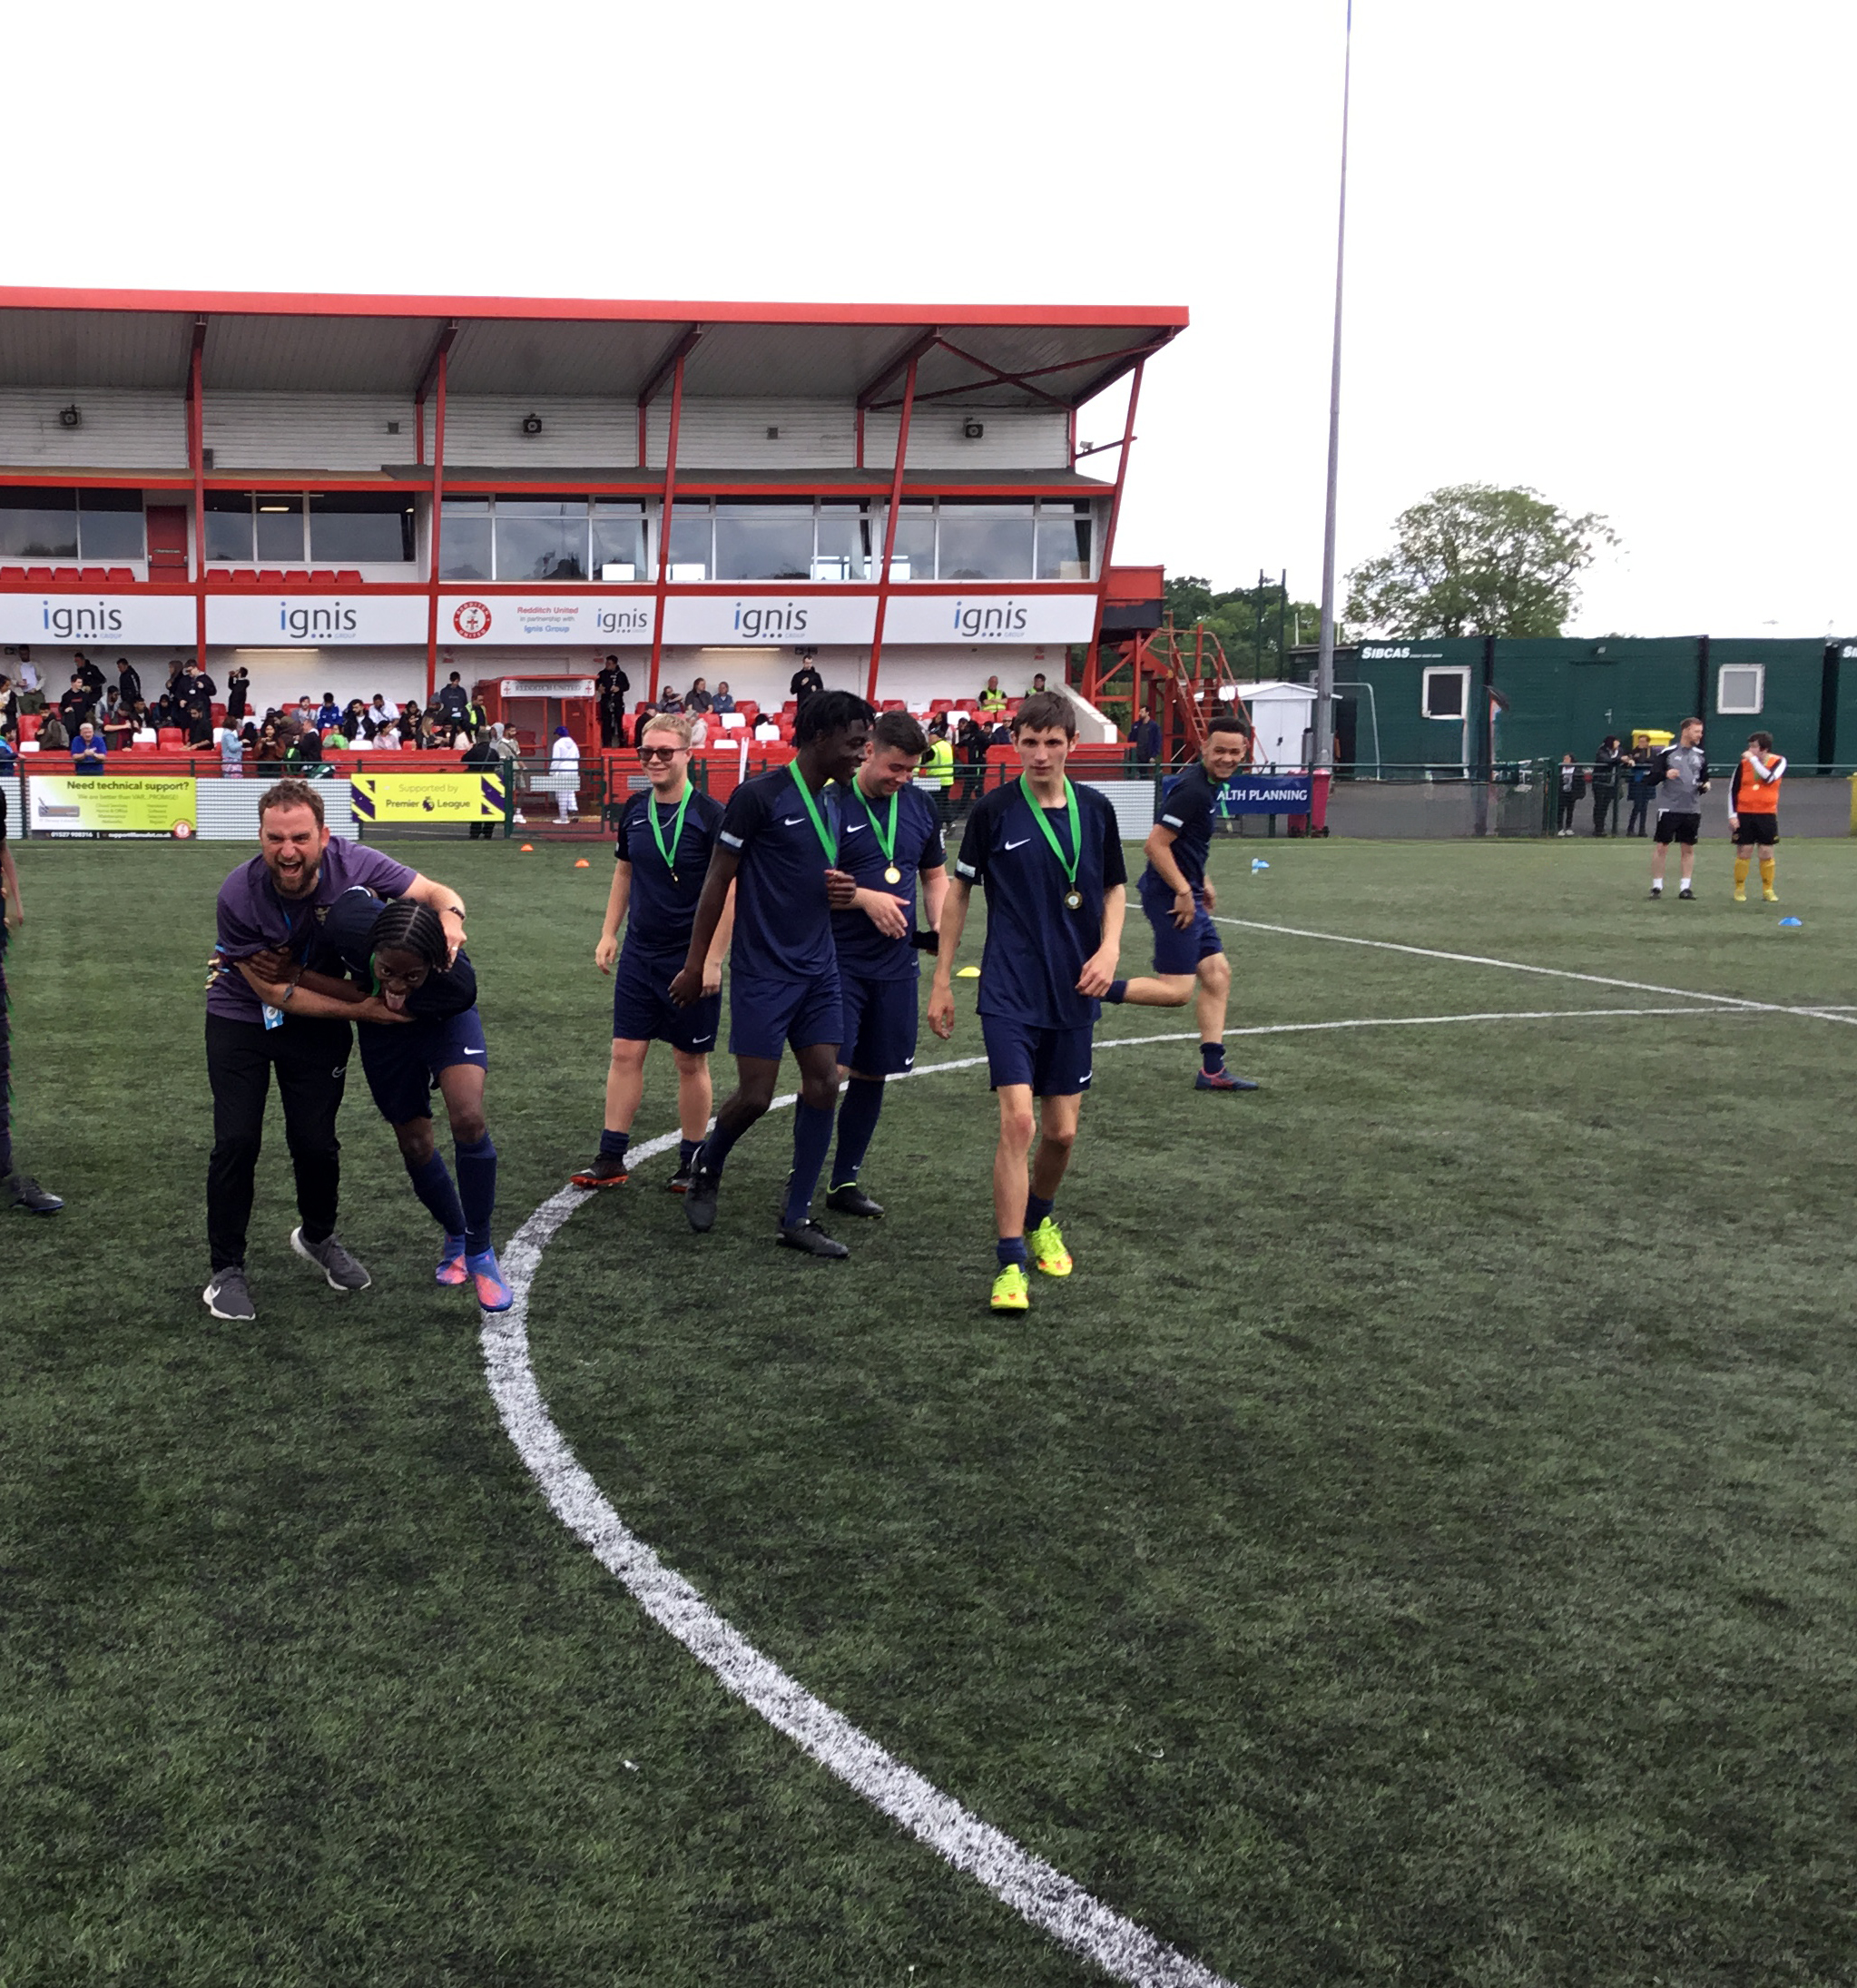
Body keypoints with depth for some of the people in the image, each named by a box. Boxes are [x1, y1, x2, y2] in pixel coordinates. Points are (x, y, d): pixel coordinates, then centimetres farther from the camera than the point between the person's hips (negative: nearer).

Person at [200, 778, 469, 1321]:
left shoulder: (354, 864, -24)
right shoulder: (238, 896, -29)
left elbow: (437, 893, -16)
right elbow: (274, 990, -23)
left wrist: (449, 916, -40)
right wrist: (359, 1009, -28)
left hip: (317, 1026, 2)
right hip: (241, 1016, -2)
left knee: (315, 1142, 1)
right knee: (236, 1140, -10)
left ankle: (317, 1237, 32)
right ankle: (226, 1270, 8)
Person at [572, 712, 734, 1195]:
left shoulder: (710, 815, -13)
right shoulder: (634, 810, 4)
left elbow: (728, 890, -13)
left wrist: (713, 959, -16)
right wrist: (609, 933, 11)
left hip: (691, 961, -4)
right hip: (639, 956, 5)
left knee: (690, 1062, 6)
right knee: (626, 1053, 4)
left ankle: (692, 1163, 18)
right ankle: (611, 1159, 10)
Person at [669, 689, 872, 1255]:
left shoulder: (834, 803, 10)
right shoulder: (759, 796, -12)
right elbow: (718, 881, -8)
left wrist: (842, 892, 0)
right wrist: (696, 963, -8)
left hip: (818, 970, 7)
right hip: (762, 972, -7)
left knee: (823, 1084, 1)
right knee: (755, 1096, -4)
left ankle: (796, 1219, 9)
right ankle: (705, 1169, 27)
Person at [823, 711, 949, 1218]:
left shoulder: (922, 806, 8)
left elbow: (935, 875, 18)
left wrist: (937, 928, 1)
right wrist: (865, 897, -20)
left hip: (896, 966, 6)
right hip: (839, 962, -5)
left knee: (871, 1073, 11)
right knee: (830, 1069, -13)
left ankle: (844, 1181, 23)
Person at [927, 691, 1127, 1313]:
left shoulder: (1095, 810, 2)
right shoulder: (994, 812, -5)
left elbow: (1115, 888, 14)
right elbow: (960, 891, 5)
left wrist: (1108, 950, -4)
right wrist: (941, 980, 4)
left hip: (1074, 994, 3)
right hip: (1009, 995, -3)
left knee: (1061, 1131, 9)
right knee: (1017, 1122, -15)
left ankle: (1040, 1221, 38)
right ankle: (1011, 1265, -9)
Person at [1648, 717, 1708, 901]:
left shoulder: (1701, 755, 11)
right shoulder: (1667, 753, -2)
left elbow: (1704, 779, 21)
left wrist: (1705, 786, -1)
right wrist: (1665, 774, -23)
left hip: (1692, 809, 4)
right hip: (1669, 808, -4)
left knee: (1688, 849, 5)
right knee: (1661, 846, -3)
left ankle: (1686, 887, 11)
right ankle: (1656, 886, 6)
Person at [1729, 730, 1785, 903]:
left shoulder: (1778, 762, -3)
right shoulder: (1743, 763, -1)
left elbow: (1769, 778, -24)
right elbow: (1733, 790, 3)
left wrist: (1753, 760, -20)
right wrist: (1732, 815, -4)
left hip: (1767, 815, 0)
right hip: (1744, 815, 0)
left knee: (1767, 853, 4)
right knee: (1743, 853, 1)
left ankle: (1768, 890, 14)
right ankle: (1739, 890, 12)